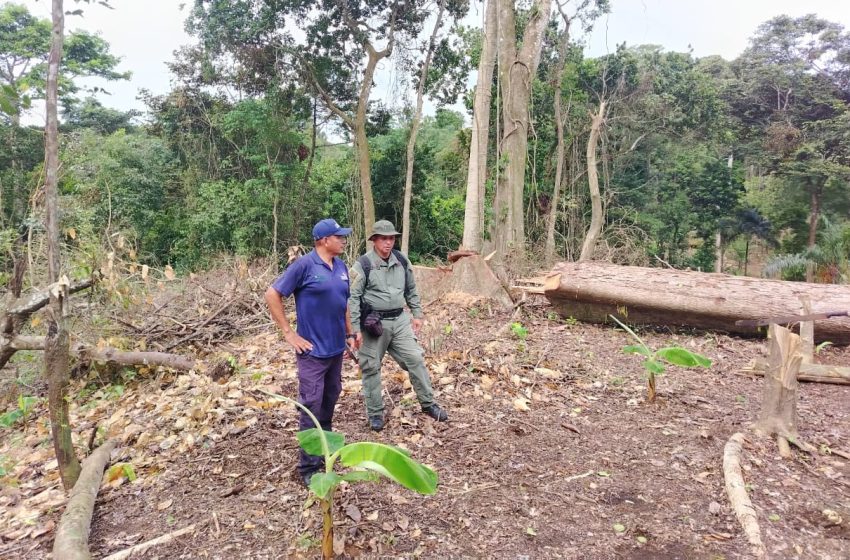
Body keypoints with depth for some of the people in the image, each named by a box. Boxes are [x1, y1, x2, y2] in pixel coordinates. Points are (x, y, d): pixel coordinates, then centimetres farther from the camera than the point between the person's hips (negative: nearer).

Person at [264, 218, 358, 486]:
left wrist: (350, 331, 17)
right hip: (313, 349, -7)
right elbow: (272, 295, -12)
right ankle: (309, 467, 10)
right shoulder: (304, 265, -14)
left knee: (330, 399, 20)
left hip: (336, 347, 7)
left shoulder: (341, 266, 6)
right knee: (311, 407, -1)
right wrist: (288, 333, -13)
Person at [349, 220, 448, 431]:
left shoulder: (402, 261, 5)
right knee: (371, 367, 5)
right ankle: (375, 413, 20)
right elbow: (353, 298, -10)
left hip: (400, 320, 4)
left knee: (415, 359, 2)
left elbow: (411, 290, 17)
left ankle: (428, 404, 17)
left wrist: (418, 314, 13)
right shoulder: (363, 264, -11)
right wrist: (356, 329, -13)